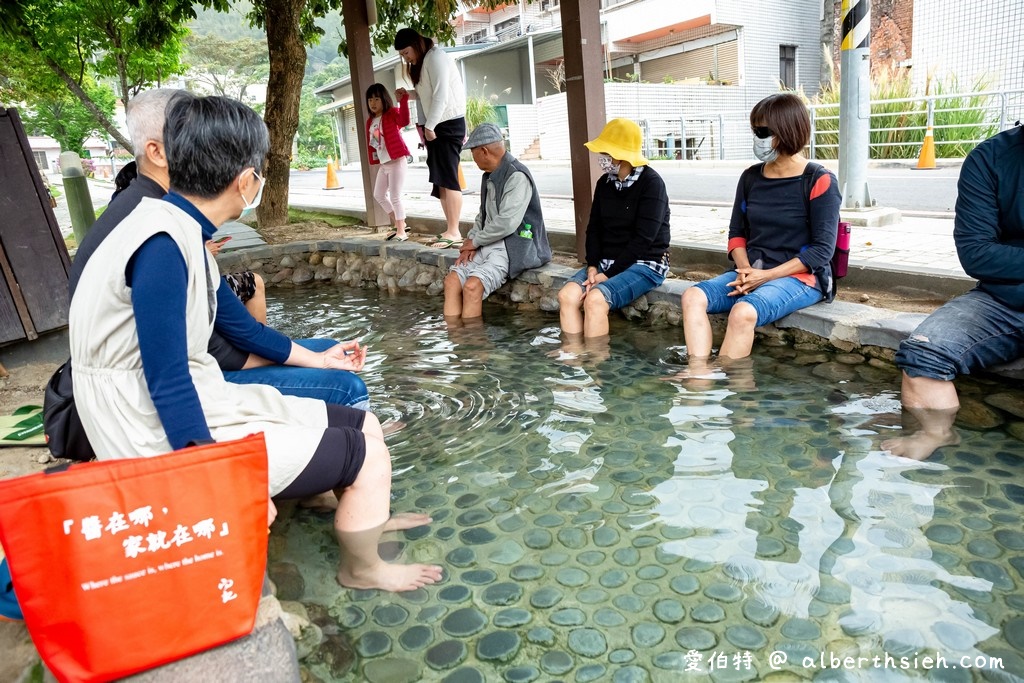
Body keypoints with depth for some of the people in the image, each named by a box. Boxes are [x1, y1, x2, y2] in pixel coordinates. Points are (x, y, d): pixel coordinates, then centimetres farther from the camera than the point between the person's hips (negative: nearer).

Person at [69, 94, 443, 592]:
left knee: (364, 426, 12)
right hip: (177, 439, -9)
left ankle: (368, 516, 40)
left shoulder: (181, 233, 6)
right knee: (368, 455, -3)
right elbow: (168, 387, -23)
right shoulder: (162, 246, -24)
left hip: (202, 402, 9)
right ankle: (361, 570, 22)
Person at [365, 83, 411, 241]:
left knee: (395, 197, -8)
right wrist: (374, 160, 8)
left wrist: (403, 100, -39)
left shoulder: (392, 113, -9)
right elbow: (370, 142, 16)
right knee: (379, 195, 16)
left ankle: (401, 231, 1)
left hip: (396, 162, -9)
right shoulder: (370, 121, 13)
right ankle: (398, 224, 26)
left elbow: (404, 121, -31)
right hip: (383, 164, 9)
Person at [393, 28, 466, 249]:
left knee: (447, 178, -13)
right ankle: (450, 230, 10)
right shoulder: (423, 62, 20)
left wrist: (429, 125, -18)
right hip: (437, 125, 10)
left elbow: (441, 95, -19)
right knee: (440, 179, 7)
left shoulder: (435, 57, -10)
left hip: (448, 123, -10)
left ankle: (454, 232, -13)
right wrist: (409, 94, 3)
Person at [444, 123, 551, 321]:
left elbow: (506, 223, -21)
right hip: (488, 245, 8)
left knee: (472, 286, -27)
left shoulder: (517, 177, -14)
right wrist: (471, 243, 3)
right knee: (452, 280, -11)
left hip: (513, 248, -8)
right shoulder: (489, 177, 15)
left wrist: (475, 241, -9)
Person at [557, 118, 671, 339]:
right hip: (606, 261, 6)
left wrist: (609, 274, -18)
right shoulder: (604, 183, 8)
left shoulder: (651, 183, -12)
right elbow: (594, 228, 10)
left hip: (645, 264, -6)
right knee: (567, 294, -19)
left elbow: (643, 239, -17)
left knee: (595, 299, -30)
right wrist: (592, 265, -6)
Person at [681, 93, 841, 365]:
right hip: (751, 273, 6)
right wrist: (744, 269, -8)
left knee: (744, 312, -35)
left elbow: (822, 249, -10)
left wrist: (767, 275, -17)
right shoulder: (750, 177, 9)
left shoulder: (819, 182, -7)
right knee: (693, 296, -21)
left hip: (800, 277, -5)